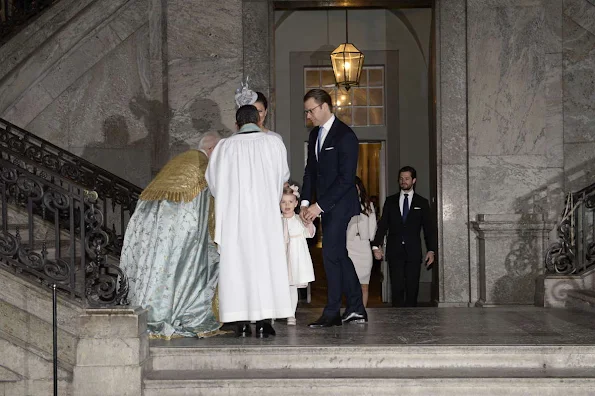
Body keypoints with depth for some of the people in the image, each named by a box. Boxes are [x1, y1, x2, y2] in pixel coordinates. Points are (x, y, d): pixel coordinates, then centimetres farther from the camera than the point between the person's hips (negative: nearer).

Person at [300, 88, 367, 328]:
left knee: (331, 254, -9)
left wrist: (319, 206, -19)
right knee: (339, 255, 11)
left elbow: (346, 178, -18)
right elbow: (310, 171, 17)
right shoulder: (315, 134, 12)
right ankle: (356, 310, 18)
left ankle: (332, 313, -2)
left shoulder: (345, 136, -14)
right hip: (325, 206, 9)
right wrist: (306, 202, 3)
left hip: (340, 205, -9)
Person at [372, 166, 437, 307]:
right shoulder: (390, 201, 13)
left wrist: (431, 250, -3)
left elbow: (429, 228, 8)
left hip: (413, 252, 0)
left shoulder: (422, 203, 10)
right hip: (395, 251, 0)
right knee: (397, 287, -6)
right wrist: (376, 245, -6)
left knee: (412, 287, -2)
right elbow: (383, 224, 7)